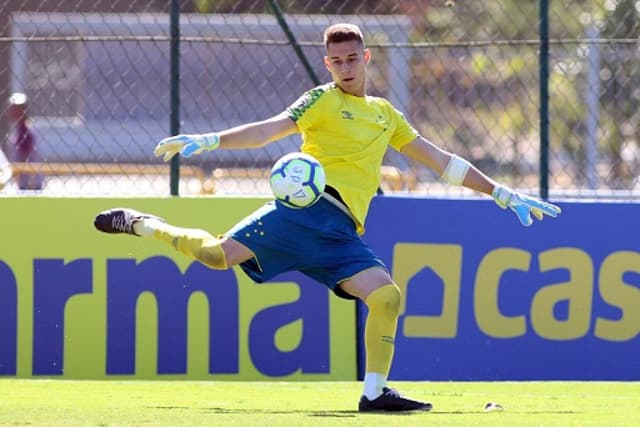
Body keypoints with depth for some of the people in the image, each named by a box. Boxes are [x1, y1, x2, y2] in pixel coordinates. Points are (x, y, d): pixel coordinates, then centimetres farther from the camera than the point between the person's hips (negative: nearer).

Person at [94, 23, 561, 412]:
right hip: (308, 204, -5)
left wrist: (504, 194, 26)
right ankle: (141, 224, 0)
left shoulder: (385, 114, 25)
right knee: (220, 253, -21)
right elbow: (270, 130, -5)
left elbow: (441, 160, 29)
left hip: (340, 232, 5)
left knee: (386, 296, -13)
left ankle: (374, 393, -4)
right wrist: (209, 141, -20)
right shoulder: (324, 100, 8)